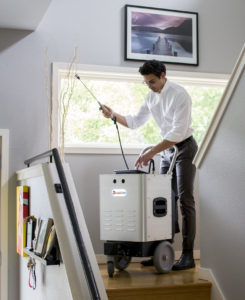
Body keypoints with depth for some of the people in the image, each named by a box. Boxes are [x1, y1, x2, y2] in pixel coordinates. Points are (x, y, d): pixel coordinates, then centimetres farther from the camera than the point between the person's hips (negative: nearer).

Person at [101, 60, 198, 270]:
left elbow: (178, 132, -26)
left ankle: (188, 256, -9)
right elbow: (135, 122, 15)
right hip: (167, 150, 8)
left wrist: (151, 153, -30)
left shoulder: (179, 95, -19)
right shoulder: (151, 97, 6)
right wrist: (114, 115, -3)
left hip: (184, 148, -8)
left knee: (185, 200, -10)